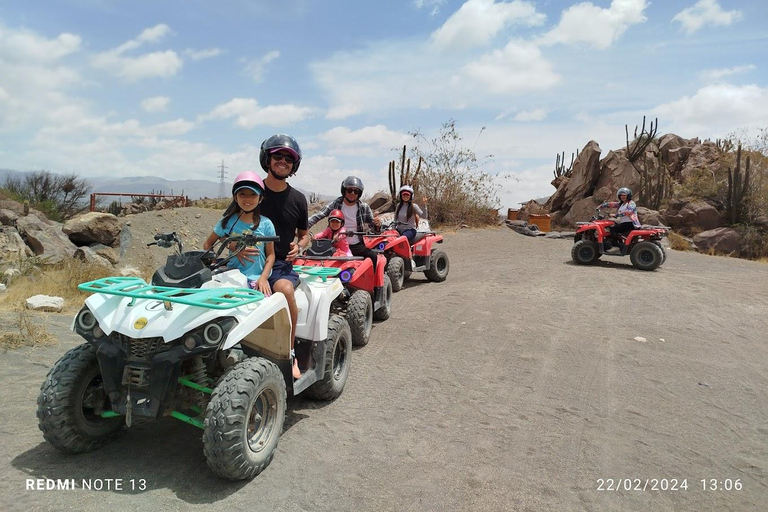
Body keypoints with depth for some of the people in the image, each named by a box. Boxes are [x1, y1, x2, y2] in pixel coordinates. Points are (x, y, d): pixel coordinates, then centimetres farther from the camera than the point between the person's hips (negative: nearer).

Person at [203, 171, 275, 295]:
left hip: (258, 279, 0)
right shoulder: (227, 221, 4)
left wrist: (263, 278, -7)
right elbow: (207, 245, 12)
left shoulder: (266, 224, 2)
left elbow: (270, 255, 6)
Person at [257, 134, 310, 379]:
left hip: (282, 263, 0)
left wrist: (299, 246, -3)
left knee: (285, 290, -33)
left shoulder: (297, 199, 10)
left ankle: (290, 354, -18)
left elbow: (304, 234, 21)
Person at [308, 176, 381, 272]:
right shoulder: (335, 204, -3)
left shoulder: (364, 207, 0)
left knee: (373, 257, -22)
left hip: (357, 246, 1)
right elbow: (317, 216, -10)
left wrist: (377, 225, -21)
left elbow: (373, 229, 4)